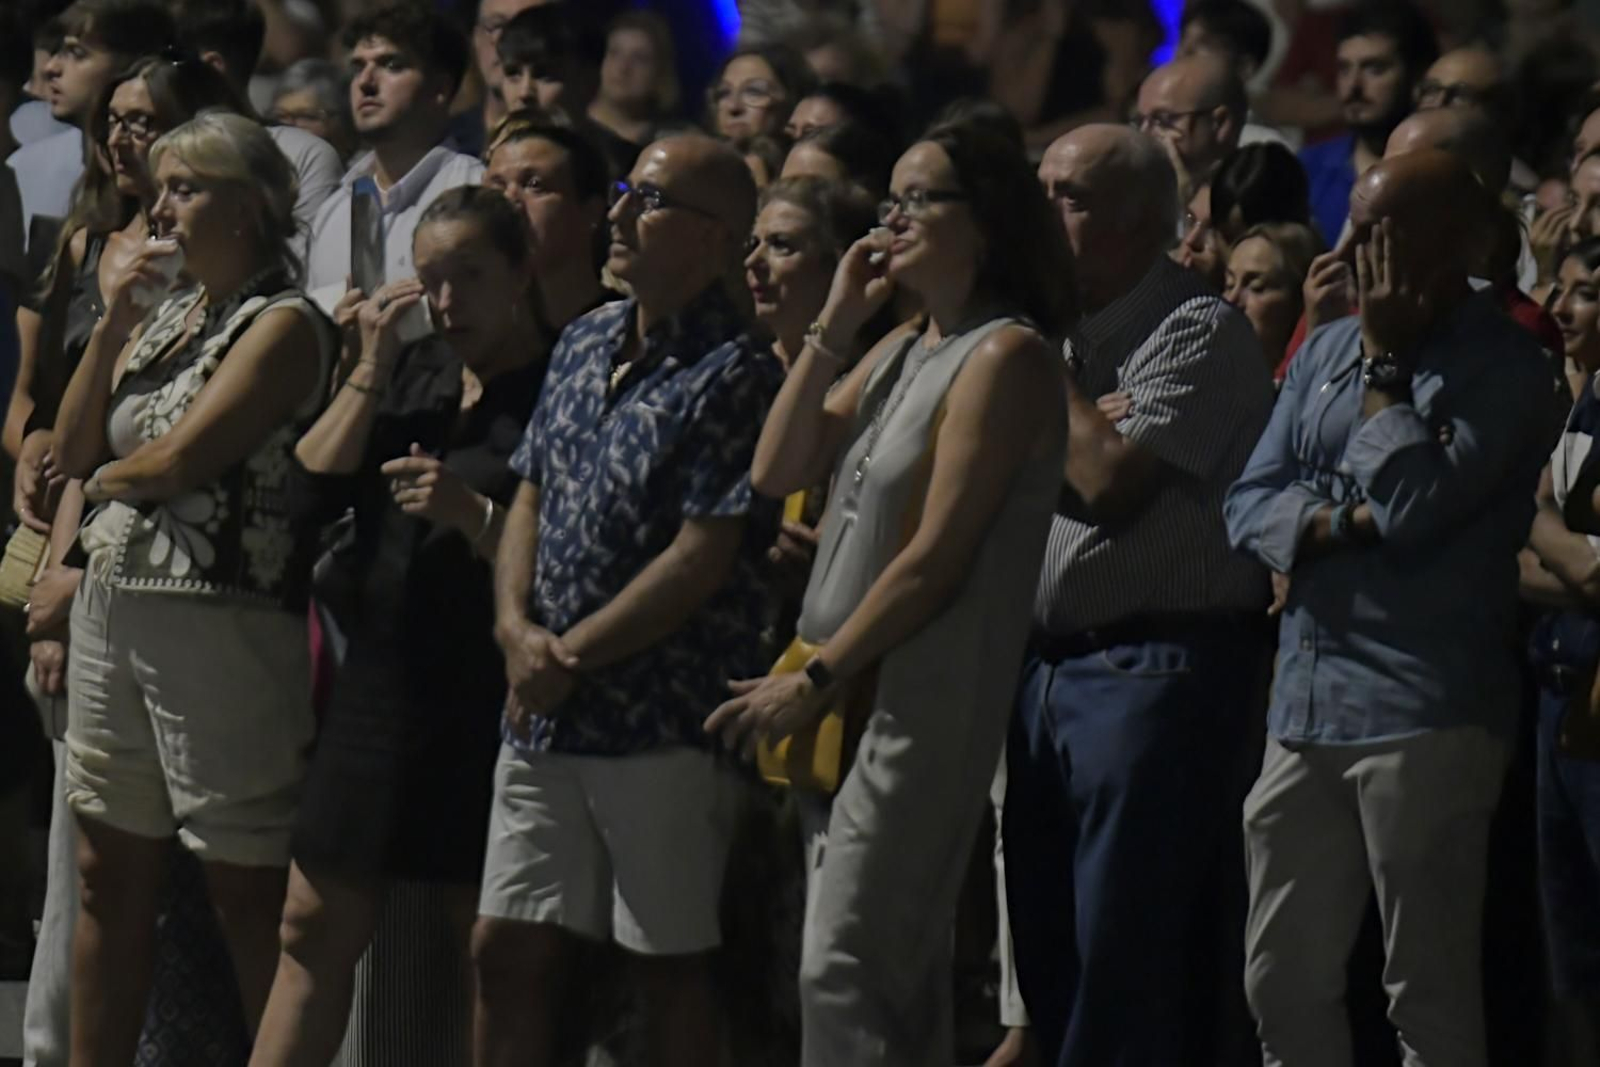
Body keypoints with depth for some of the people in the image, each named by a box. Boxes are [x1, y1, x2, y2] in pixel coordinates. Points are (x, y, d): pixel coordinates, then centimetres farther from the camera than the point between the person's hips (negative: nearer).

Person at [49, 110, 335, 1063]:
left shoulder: (284, 325, -8)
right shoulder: (165, 316, 16)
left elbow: (180, 458, -17)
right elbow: (74, 450, 12)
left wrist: (113, 477, 4)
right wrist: (112, 327, 2)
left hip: (223, 618, -8)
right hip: (114, 607, 8)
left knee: (244, 879, -5)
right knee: (110, 874, 11)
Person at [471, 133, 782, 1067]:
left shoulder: (735, 376, -12)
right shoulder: (587, 344, 13)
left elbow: (701, 561, -16)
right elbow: (531, 499, 15)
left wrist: (570, 657, -13)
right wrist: (518, 629, -3)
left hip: (664, 730, -7)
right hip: (544, 722, 7)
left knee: (667, 961, 0)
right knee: (510, 948, 8)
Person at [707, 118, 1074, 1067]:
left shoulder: (1005, 358, -10)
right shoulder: (901, 355, 17)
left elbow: (937, 556, -15)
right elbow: (777, 471, 13)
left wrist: (815, 679, -14)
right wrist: (832, 330, 7)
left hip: (925, 701, -9)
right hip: (852, 695, 9)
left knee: (844, 970, -15)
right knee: (898, 980, 9)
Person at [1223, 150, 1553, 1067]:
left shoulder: (1499, 364, -6)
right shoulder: (1325, 352, 15)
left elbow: (1412, 502, -17)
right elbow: (1250, 506, 9)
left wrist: (1385, 362, -7)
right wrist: (1350, 522, -10)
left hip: (1426, 714, -7)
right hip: (1308, 705, 7)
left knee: (1428, 992, -3)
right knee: (1283, 980, 10)